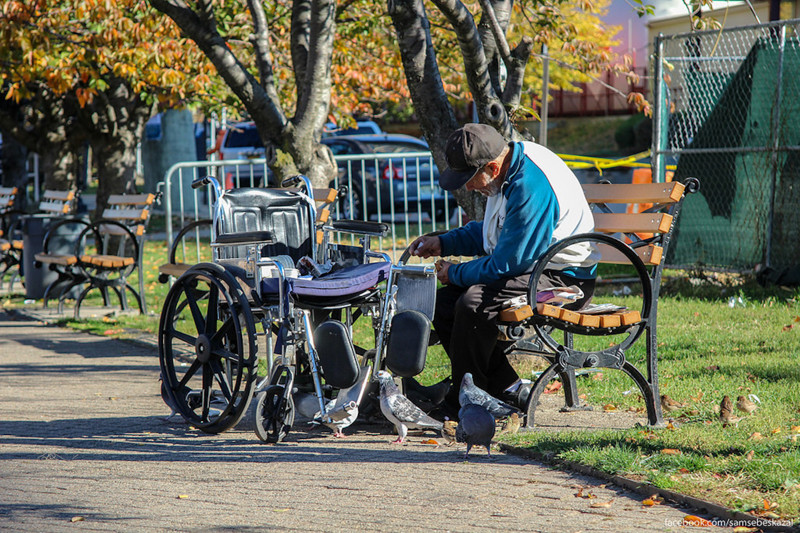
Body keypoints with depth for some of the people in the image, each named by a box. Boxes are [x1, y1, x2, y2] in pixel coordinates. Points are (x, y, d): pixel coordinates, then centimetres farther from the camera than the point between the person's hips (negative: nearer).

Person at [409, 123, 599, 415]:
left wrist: (455, 273, -9)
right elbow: (489, 233, 23)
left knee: (473, 302, -29)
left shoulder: (530, 186, -26)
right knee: (444, 301, 1)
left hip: (563, 280, -11)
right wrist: (442, 243, 12)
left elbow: (508, 262, -23)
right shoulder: (510, 167, 6)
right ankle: (507, 388, 2)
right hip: (530, 267, 11)